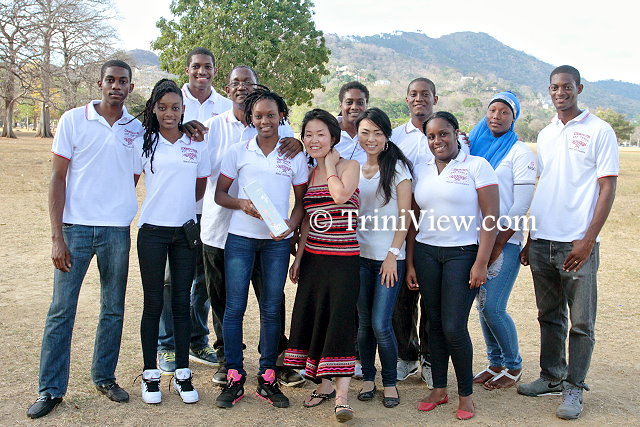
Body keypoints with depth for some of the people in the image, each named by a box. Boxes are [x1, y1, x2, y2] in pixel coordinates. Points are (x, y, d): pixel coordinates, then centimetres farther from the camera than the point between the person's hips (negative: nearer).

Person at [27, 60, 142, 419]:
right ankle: (51, 389, 13)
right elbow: (58, 178, -2)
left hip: (117, 231, 2)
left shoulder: (137, 129, 6)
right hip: (76, 227, -2)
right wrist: (57, 236, -8)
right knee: (62, 309, 1)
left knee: (114, 309, 11)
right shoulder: (74, 120, -1)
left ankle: (105, 376, 27)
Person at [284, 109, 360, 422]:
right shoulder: (309, 173, 12)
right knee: (312, 318, 8)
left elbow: (340, 195, -25)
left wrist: (330, 163, -10)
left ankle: (342, 395, -5)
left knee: (340, 321, -9)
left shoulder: (349, 166, -4)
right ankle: (324, 385, 23)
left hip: (343, 258, -6)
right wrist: (298, 257, 13)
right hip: (313, 258, 6)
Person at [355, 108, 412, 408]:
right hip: (359, 255, 4)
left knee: (380, 324, -7)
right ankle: (368, 378, 23)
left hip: (388, 257, -4)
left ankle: (390, 382, 12)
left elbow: (404, 215, -5)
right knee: (364, 322, 8)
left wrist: (393, 254, -12)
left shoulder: (397, 167, -2)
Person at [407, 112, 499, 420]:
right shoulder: (421, 171, 10)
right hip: (426, 253, 5)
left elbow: (491, 218, -8)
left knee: (454, 327, -6)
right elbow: (414, 220, 12)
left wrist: (481, 263, -14)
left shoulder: (476, 166, -4)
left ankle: (465, 393, 14)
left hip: (462, 253, -4)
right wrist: (410, 263, 8)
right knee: (434, 323, 9)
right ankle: (439, 389, 24)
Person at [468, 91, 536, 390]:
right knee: (482, 305, 8)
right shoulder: (475, 147, 12)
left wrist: (498, 245, -14)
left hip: (505, 241, -5)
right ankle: (495, 363, 24)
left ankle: (514, 367, 13)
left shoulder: (520, 152, -4)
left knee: (493, 307, -8)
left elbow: (521, 205, -10)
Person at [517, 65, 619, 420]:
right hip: (542, 241, 5)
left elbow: (607, 189, -7)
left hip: (577, 243, -5)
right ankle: (551, 376, 27)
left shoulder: (599, 131, -2)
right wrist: (529, 238, 14)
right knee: (550, 317, 15)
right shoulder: (546, 134, 14)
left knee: (581, 322, 2)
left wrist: (588, 240, -14)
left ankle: (574, 388, 13)